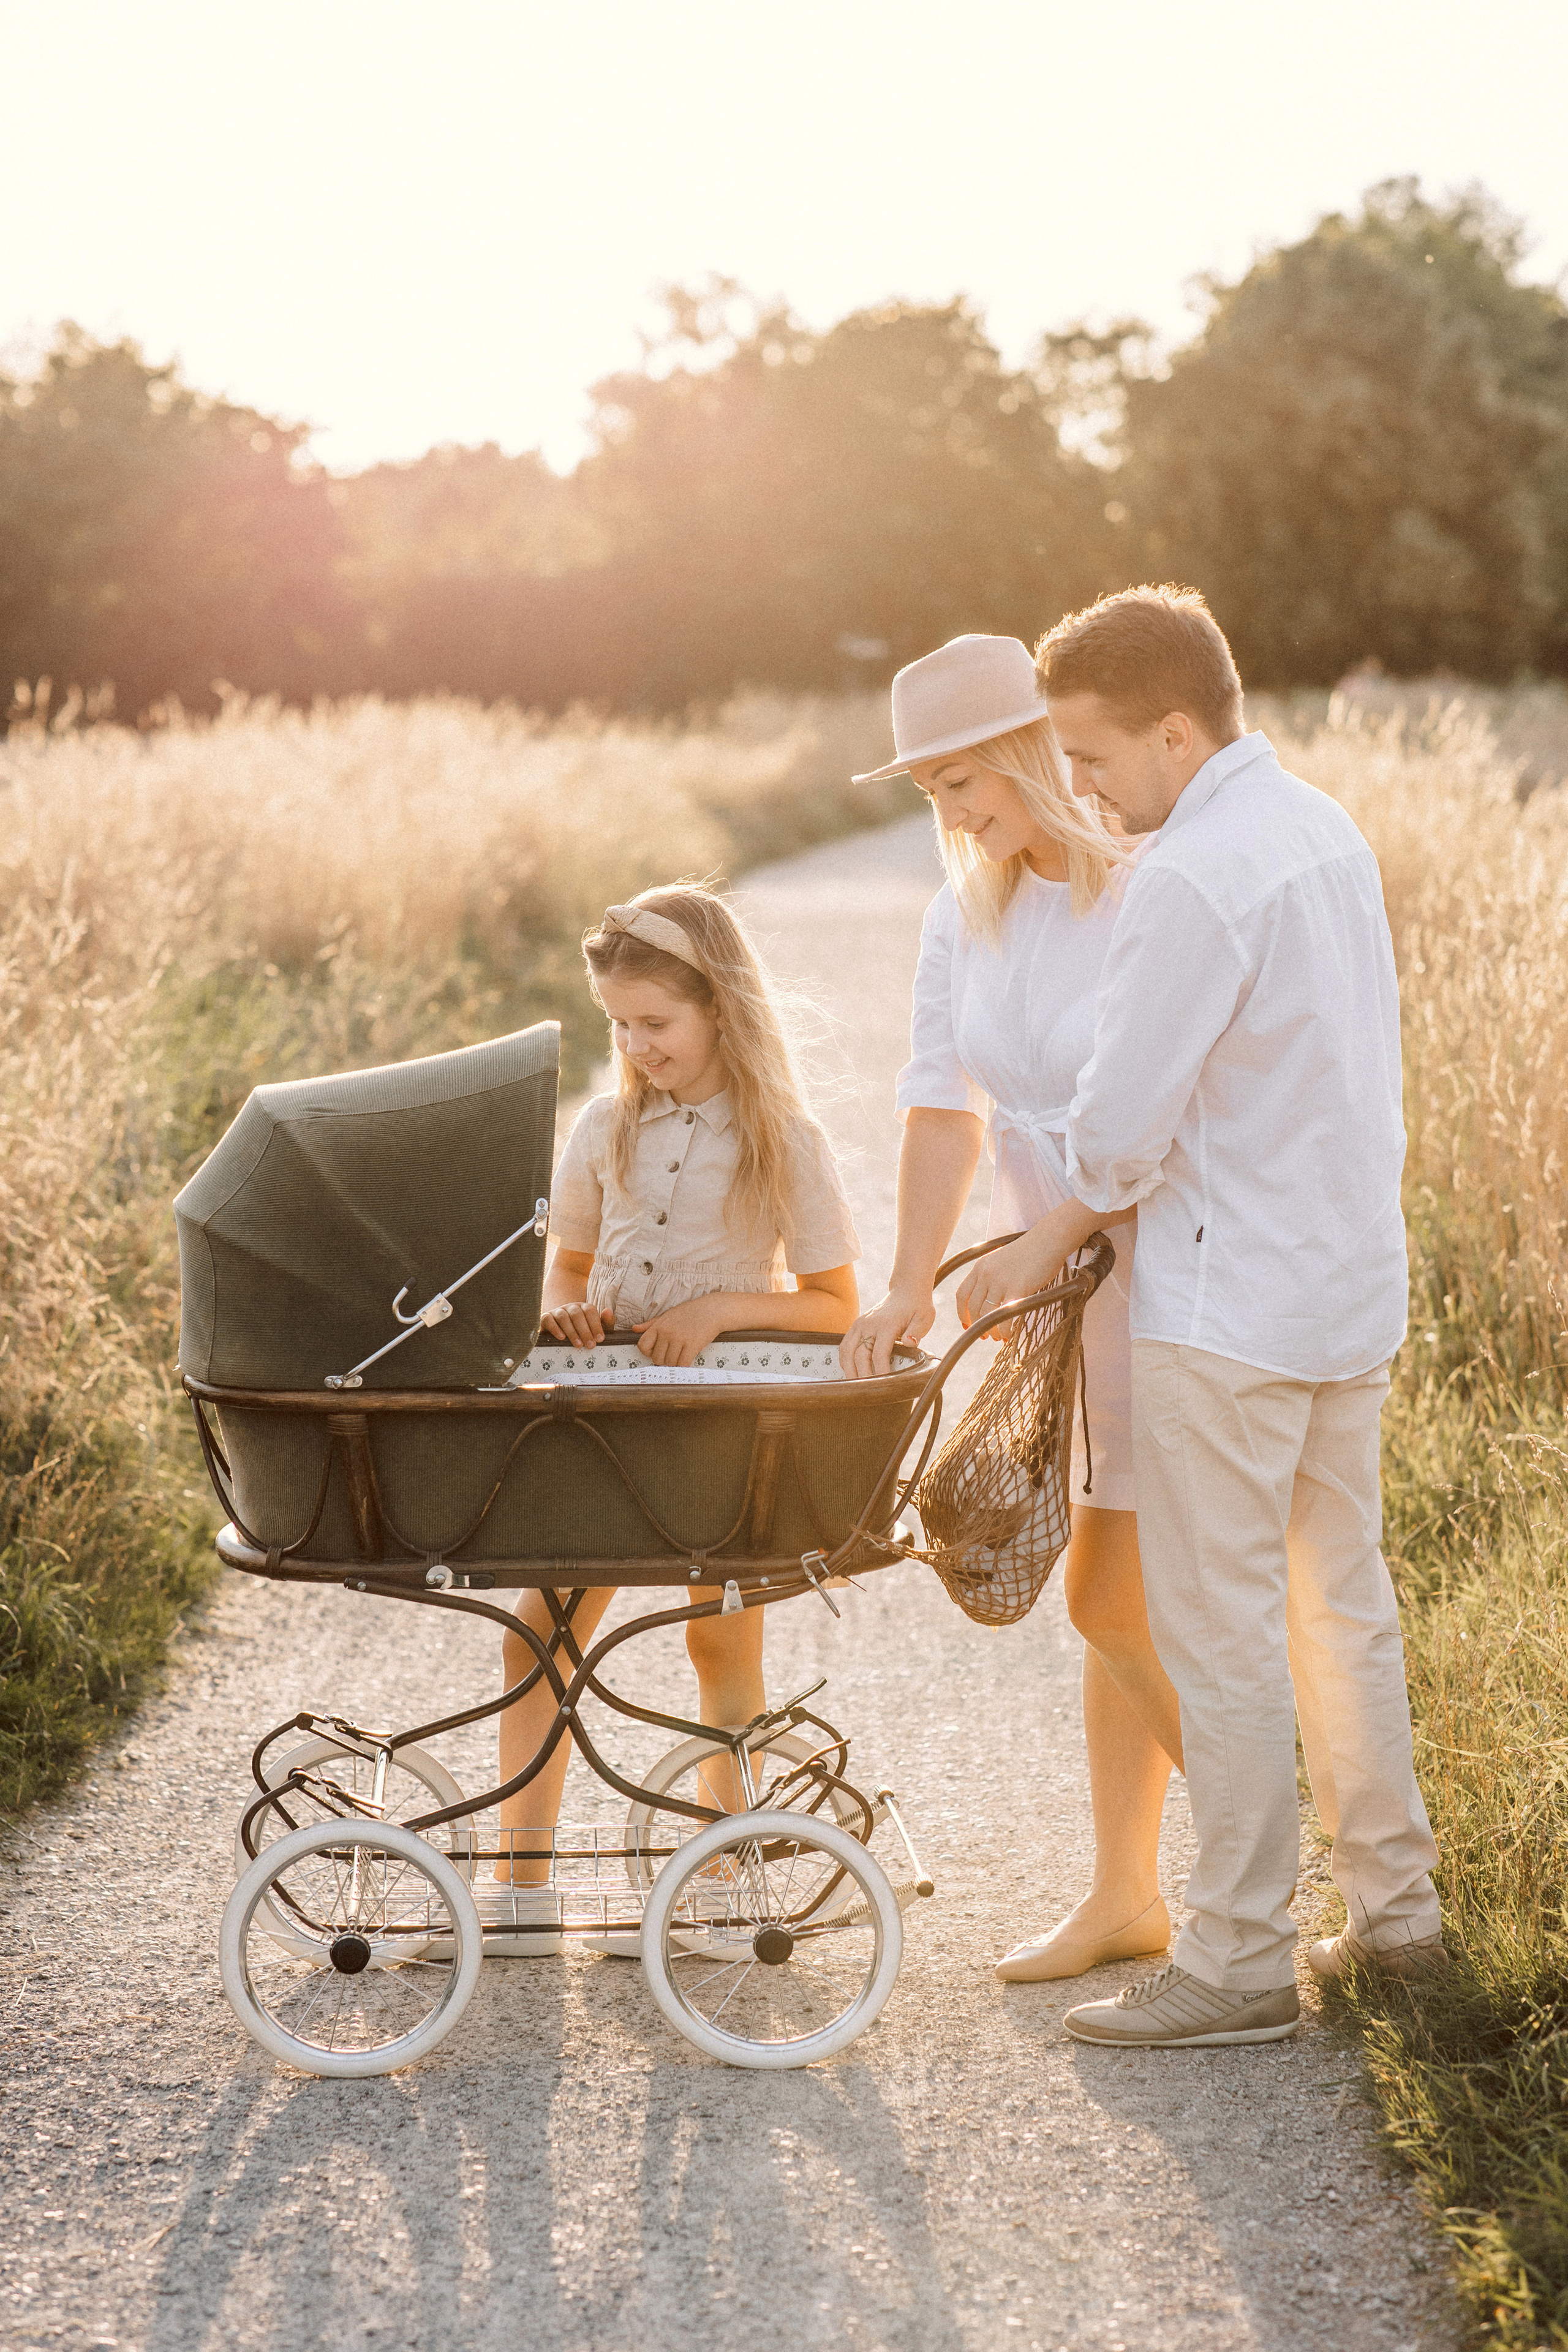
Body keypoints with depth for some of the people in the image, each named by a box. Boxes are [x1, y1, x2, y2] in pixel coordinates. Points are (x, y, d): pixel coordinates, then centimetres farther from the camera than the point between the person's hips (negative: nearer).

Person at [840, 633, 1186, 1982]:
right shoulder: (967, 914, 5)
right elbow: (946, 1109, 3)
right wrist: (911, 1292, -6)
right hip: (1060, 1288, 7)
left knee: (1111, 1601, -6)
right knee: (1119, 1599, 13)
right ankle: (1126, 1897, 23)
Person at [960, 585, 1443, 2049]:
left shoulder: (1193, 878, -20)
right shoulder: (1324, 830, 9)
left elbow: (1123, 1122, -19)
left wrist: (1048, 1245, 0)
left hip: (1230, 1305, -9)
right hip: (1355, 1282, 9)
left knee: (1221, 1633, -1)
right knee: (1341, 1603, 18)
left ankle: (1238, 1964, 6)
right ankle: (1394, 1912, 27)